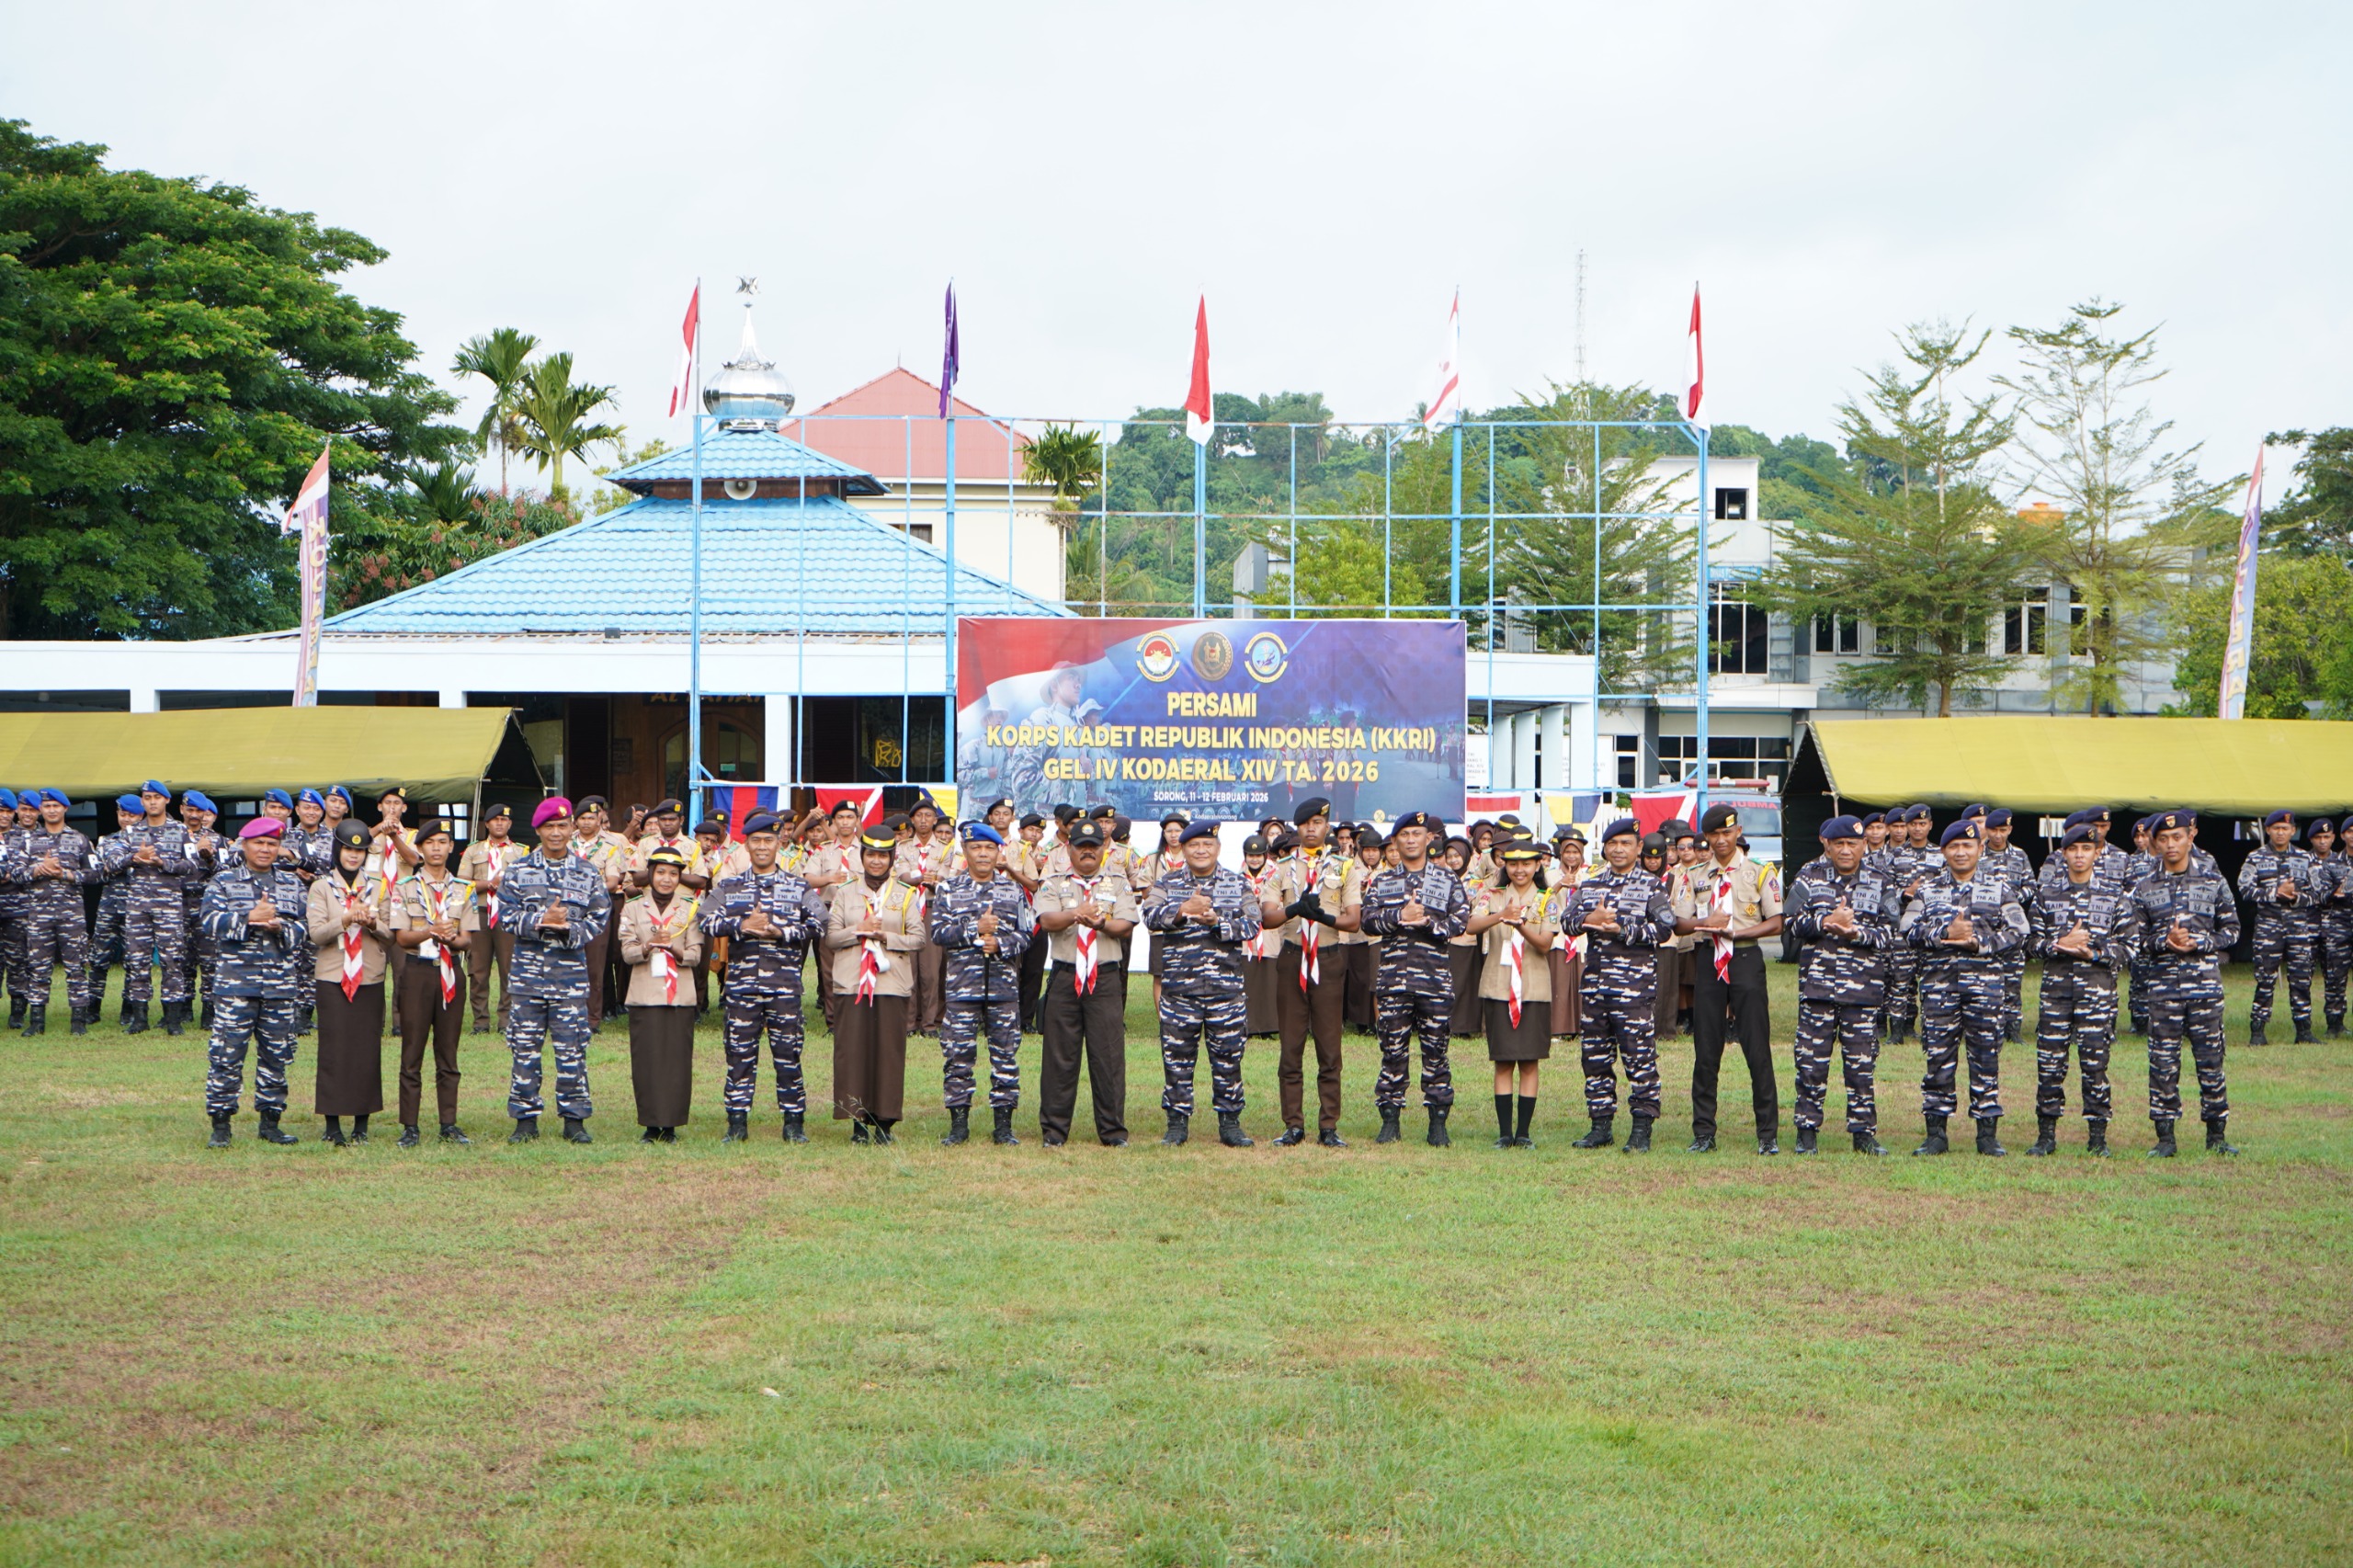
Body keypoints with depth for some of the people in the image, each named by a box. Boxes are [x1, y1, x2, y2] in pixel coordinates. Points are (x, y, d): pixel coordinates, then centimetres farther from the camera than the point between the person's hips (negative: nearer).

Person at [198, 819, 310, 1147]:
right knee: (227, 1054, -5)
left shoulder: (293, 885, 14)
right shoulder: (223, 882, 7)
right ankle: (220, 1123, 1)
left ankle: (270, 1121, 16)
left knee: (276, 1054, 7)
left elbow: (307, 931, 6)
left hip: (280, 983, 3)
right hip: (237, 981, -3)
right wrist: (249, 918, -17)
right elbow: (211, 922, -8)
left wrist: (279, 927, -13)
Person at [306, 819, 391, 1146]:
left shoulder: (377, 889, 11)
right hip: (332, 978, -2)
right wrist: (345, 920, -20)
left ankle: (362, 1122, 7)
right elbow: (316, 934, -5)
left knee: (368, 1048, 0)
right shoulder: (321, 888, 4)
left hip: (370, 979, 2)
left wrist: (372, 922, -13)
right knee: (333, 1049, -5)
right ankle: (332, 1124, 0)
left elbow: (389, 933, 8)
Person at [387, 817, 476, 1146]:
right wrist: (430, 932, -21)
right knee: (412, 1054, -2)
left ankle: (449, 1124, 9)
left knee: (448, 1054, 5)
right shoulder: (405, 888, 4)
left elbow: (469, 940, 4)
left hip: (452, 972, 2)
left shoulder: (464, 890, 9)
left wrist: (452, 939, -18)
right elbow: (400, 937, -3)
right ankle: (409, 1127, 1)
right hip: (417, 971, -2)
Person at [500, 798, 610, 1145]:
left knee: (572, 1048, 0)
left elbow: (597, 920, 3)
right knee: (526, 1047, 3)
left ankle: (574, 1119, 8)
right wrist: (540, 921, -16)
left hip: (571, 972, 0)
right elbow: (507, 917, 0)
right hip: (528, 970, 0)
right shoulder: (519, 871, 5)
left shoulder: (587, 873, 7)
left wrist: (568, 929, -15)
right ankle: (526, 1119, 10)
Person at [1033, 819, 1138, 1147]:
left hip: (1106, 978, 0)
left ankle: (1112, 1131, 4)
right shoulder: (1053, 884, 10)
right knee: (1059, 1055, 1)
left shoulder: (1118, 885, 12)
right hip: (1064, 976, 0)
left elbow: (1126, 925, -1)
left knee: (1109, 1055, -2)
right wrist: (1075, 914, -28)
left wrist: (1100, 923, -22)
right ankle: (1054, 1129, 7)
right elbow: (1047, 920, -8)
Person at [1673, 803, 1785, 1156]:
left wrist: (1736, 931, -13)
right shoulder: (1694, 876, 12)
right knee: (1705, 1050, 3)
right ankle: (1703, 1133, 9)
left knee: (1757, 1049, -5)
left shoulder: (1759, 873, 5)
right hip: (1707, 959, 2)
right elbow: (1679, 924, 8)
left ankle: (1768, 1134, -1)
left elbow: (1776, 924, 0)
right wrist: (1705, 923, -13)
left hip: (1745, 958, -2)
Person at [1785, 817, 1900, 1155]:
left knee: (1862, 1062, 2)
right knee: (1812, 1060, 1)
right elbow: (1794, 920, 0)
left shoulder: (1882, 884, 7)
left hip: (1863, 988, 0)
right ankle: (1807, 1131, 9)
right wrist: (1827, 922, -15)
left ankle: (1864, 1131, 10)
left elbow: (1890, 934, 0)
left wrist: (1856, 932, -16)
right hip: (1817, 984, 0)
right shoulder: (1810, 877, 8)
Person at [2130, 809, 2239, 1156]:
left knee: (2210, 1058, 2)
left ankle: (2217, 1134, 12)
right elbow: (2135, 939, 6)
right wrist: (2164, 942, -12)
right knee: (2163, 1061, 0)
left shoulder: (2214, 883, 5)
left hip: (2206, 983, 0)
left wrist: (2197, 942, -10)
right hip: (2163, 984, 0)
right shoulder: (2144, 889, 6)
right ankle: (2165, 1136, 7)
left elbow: (2231, 931, 6)